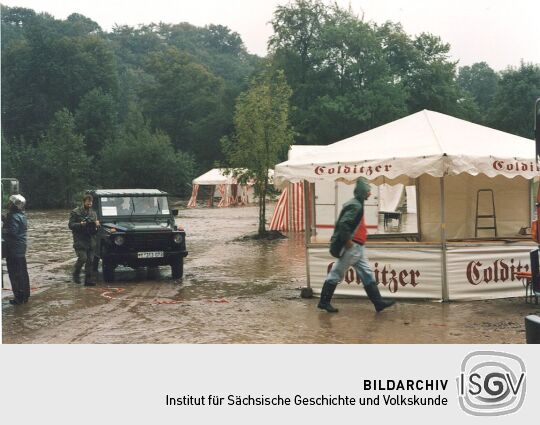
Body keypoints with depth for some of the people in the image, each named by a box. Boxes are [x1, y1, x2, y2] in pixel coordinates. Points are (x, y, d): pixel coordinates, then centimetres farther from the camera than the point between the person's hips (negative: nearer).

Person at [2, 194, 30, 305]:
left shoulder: (14, 217, -19)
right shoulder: (21, 215, 12)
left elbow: (11, 232, -26)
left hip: (13, 250, -10)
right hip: (21, 249, 10)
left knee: (15, 273, -3)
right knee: (23, 272, 15)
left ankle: (19, 297, 0)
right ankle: (25, 295, 24)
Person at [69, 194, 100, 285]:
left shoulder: (93, 213, 14)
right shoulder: (75, 212, -1)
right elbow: (71, 225, -5)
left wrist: (96, 225, -6)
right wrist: (80, 224, -21)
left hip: (91, 240, 5)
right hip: (80, 240, -5)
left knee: (90, 261, 1)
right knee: (83, 258, -17)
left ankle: (89, 280, 6)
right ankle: (76, 274, 6)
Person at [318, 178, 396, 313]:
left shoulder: (357, 204, 14)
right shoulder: (355, 206, -17)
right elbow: (343, 224, -27)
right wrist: (347, 241, -22)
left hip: (357, 248, 10)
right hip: (351, 247, -10)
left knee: (366, 273, 8)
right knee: (336, 273, -1)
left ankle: (378, 302, 10)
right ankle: (324, 302, 8)